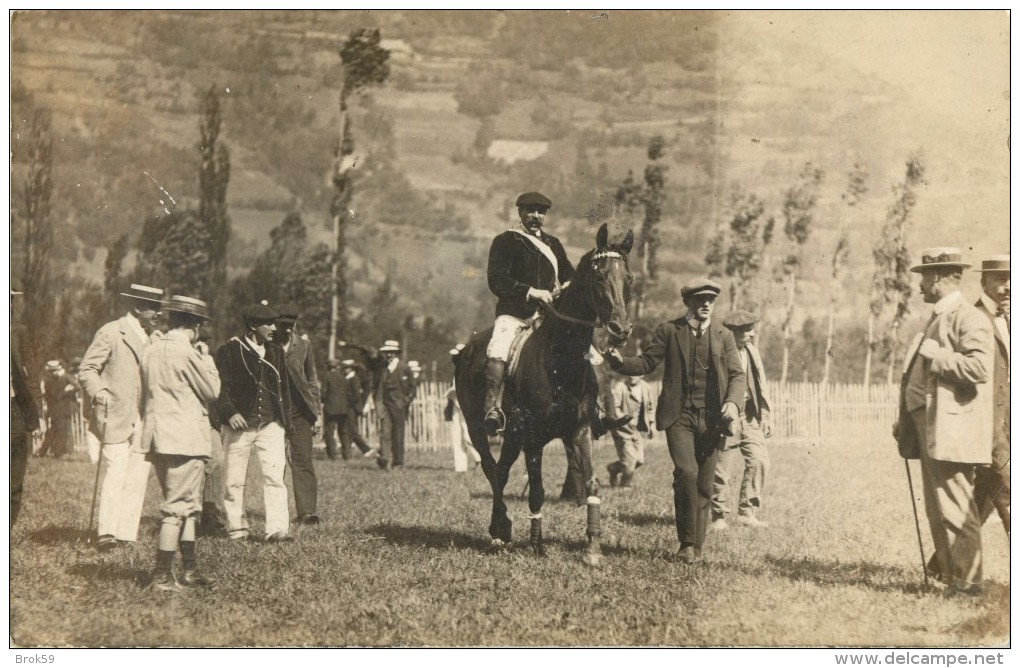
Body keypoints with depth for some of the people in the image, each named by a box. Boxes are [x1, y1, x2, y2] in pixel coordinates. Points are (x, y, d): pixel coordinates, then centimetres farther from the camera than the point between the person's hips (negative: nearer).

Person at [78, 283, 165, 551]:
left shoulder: (156, 338, 17)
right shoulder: (110, 333, -2)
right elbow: (87, 370, -4)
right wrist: (101, 394, -20)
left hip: (146, 421, 6)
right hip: (116, 419, -6)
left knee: (138, 479, 2)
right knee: (114, 475, -12)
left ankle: (127, 535, 4)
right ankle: (107, 533, -11)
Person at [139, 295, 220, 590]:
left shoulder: (151, 352, 10)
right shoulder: (187, 353, -14)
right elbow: (212, 391, -6)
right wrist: (208, 361, 8)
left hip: (158, 437, 8)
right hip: (185, 438, -8)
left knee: (186, 505, 16)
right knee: (178, 507, -3)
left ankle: (189, 570, 20)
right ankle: (162, 576, -3)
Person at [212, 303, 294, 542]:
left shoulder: (275, 352, 13)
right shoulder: (229, 351, -3)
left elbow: (284, 389, 19)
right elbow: (218, 388, -6)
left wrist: (285, 424, 17)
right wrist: (229, 413, -21)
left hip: (271, 425, 3)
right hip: (238, 425, -3)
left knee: (275, 476, -10)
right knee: (235, 481, 4)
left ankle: (277, 529, -12)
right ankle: (237, 529, 15)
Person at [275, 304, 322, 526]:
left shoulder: (303, 345, 7)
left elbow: (312, 381, 13)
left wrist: (316, 414, 8)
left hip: (300, 411, 1)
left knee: (302, 461, -5)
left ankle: (308, 511, -9)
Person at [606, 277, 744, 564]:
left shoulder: (724, 336, 11)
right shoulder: (669, 331, 6)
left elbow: (737, 375, 6)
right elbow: (647, 362, 5)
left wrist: (733, 402, -13)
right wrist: (620, 362, -15)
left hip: (711, 418, 3)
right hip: (679, 415, -3)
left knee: (704, 484, 5)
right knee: (686, 472, -19)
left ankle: (696, 546, 16)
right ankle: (687, 543, -7)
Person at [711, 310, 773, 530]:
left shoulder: (751, 351, 11)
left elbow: (760, 386, 16)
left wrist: (766, 415, 12)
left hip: (750, 417, 6)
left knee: (759, 460, -6)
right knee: (721, 468, 0)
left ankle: (746, 512, 4)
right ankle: (719, 516, 14)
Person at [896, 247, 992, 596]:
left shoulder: (969, 318, -10)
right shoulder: (938, 318, 20)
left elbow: (978, 368, -25)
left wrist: (933, 353, -18)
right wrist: (905, 424, 23)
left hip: (951, 430, -10)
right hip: (929, 427, 10)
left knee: (953, 509, -9)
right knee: (937, 508, 15)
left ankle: (967, 580, -3)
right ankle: (946, 570, 25)